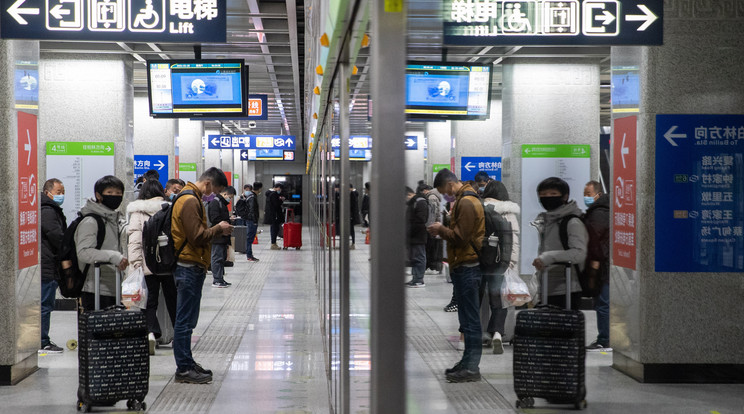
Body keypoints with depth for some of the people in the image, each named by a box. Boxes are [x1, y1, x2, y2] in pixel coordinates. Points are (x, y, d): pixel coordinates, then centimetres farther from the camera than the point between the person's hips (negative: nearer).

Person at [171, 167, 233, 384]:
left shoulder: (193, 199, 19)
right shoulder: (190, 201, -15)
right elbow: (197, 237, -20)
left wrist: (217, 229, 10)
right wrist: (219, 229, -8)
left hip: (191, 267, 11)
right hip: (189, 266, -11)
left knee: (186, 320, 15)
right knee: (185, 320, -5)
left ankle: (187, 364, 22)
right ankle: (184, 369, -2)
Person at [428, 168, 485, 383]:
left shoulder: (466, 203, -15)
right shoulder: (464, 200, 18)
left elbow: (460, 237, -19)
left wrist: (441, 230, -6)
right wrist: (443, 230, 9)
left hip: (467, 267, -11)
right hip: (464, 266, 11)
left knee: (470, 319, -7)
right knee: (468, 318, 14)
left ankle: (471, 367, -4)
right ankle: (468, 362, 20)